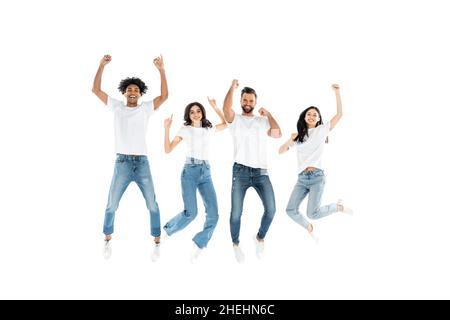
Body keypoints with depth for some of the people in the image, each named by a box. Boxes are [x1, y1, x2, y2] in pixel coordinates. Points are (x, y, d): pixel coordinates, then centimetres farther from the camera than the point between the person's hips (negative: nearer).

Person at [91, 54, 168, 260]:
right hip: (122, 163, 0)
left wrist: (161, 70, -12)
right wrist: (101, 66, -5)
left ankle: (157, 243, 11)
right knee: (111, 205, 5)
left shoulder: (146, 108, 7)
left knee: (152, 205, 0)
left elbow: (164, 95, -5)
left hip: (142, 163, 0)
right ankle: (107, 241, 22)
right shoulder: (116, 107, 8)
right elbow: (95, 90, 3)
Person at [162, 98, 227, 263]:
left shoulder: (209, 129, 14)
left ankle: (198, 245, 7)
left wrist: (215, 107, 19)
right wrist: (167, 128, -9)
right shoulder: (185, 130, 4)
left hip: (206, 172, 4)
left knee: (213, 214, -10)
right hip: (190, 171, -4)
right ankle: (167, 230, 11)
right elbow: (168, 149, 1)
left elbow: (226, 123, 30)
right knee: (191, 213, -16)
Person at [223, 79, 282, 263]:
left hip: (261, 172, 2)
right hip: (240, 171, -2)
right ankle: (235, 244, 21)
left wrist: (268, 114, 5)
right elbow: (226, 108, -12)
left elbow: (277, 134, 0)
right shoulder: (235, 119, 10)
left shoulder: (263, 121, 16)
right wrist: (232, 87, -9)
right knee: (236, 212, -2)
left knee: (271, 209, -10)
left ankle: (260, 238, 16)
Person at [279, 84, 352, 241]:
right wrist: (290, 140, -4)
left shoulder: (322, 130, 7)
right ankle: (310, 228, 20)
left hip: (317, 176, -4)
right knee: (291, 210, -8)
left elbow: (339, 114, -2)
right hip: (302, 178, 4)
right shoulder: (298, 135, 16)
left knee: (312, 213, -16)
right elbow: (281, 151, 13)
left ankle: (338, 207, 11)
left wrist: (337, 92, -7)